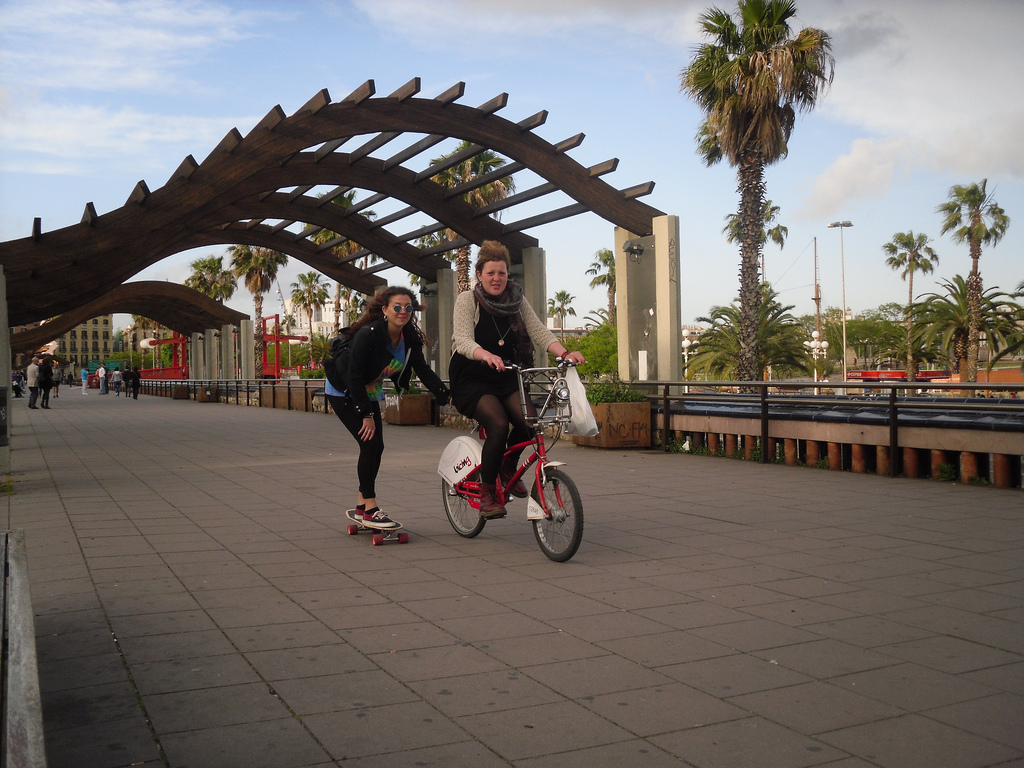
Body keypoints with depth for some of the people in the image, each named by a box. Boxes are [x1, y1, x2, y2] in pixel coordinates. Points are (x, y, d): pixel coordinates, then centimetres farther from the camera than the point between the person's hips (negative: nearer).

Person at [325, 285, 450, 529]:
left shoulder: (410, 337, -9)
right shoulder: (368, 334, -29)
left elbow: (423, 370, -5)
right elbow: (354, 376, -28)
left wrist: (447, 396, -16)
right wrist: (366, 415, -27)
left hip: (368, 393, 7)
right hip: (343, 392, -7)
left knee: (377, 447, 3)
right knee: (369, 443, -16)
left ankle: (361, 506, 16)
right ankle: (370, 509, -8)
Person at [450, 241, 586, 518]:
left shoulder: (517, 301, 7)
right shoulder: (467, 300, -5)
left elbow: (540, 332, -5)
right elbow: (463, 341, -20)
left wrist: (564, 353, -24)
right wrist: (487, 356, -41)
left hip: (508, 379, 4)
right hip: (473, 380, -4)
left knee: (528, 421, -23)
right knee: (499, 425, -28)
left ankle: (509, 467, 9)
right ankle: (487, 493, -10)